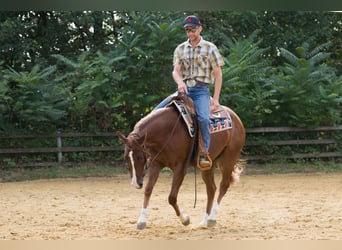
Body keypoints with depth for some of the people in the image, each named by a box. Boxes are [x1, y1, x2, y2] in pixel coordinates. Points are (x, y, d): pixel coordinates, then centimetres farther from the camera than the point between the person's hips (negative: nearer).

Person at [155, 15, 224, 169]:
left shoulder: (210, 48, 3)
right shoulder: (180, 49, 12)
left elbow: (218, 74, 2)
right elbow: (176, 71, 2)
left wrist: (215, 99, -7)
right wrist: (180, 82, -23)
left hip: (201, 90, -4)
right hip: (184, 89, 4)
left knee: (203, 118, -32)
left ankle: (204, 153, -23)